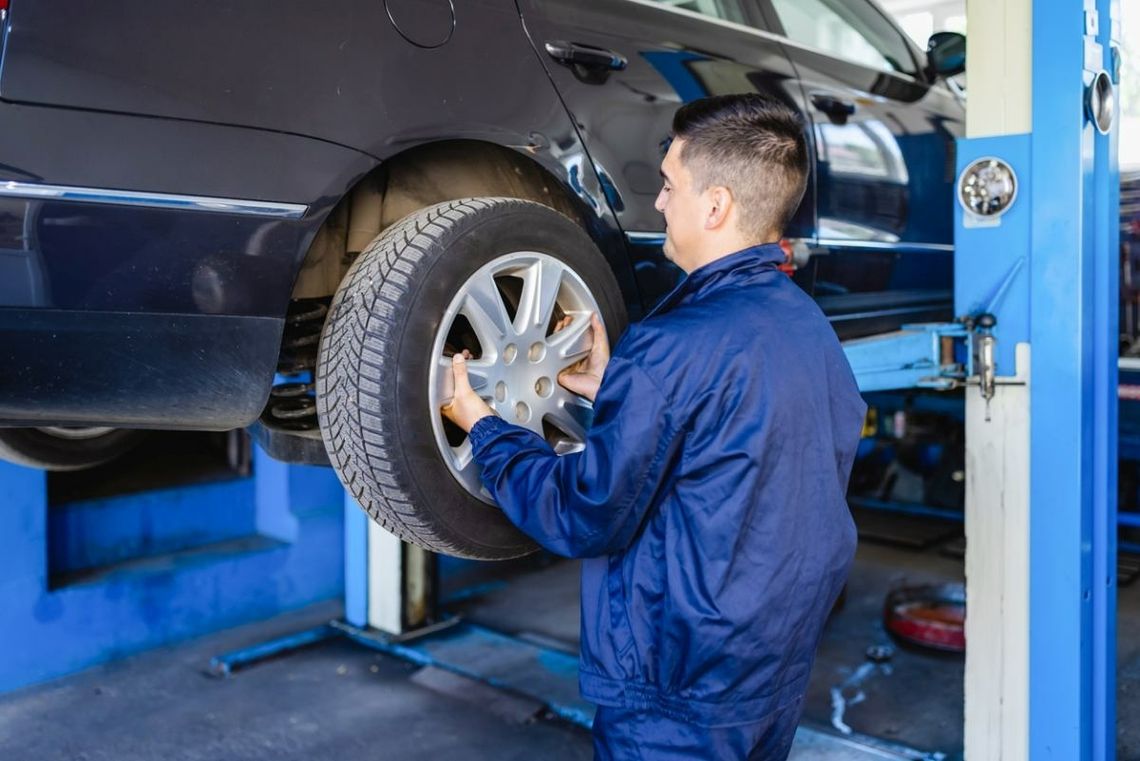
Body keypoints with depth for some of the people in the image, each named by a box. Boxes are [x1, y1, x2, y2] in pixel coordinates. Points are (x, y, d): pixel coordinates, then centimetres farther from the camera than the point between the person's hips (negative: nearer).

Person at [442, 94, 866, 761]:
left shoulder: (679, 345, -25)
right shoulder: (812, 327, 1)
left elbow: (585, 519, -17)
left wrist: (481, 425, -5)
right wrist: (612, 389, 11)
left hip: (680, 701, -8)